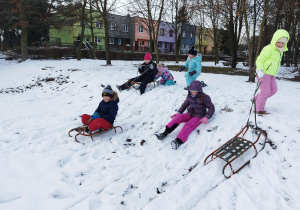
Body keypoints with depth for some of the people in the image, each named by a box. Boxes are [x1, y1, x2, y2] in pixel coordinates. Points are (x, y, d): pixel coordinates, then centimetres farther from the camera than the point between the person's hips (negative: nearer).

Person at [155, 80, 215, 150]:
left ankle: (178, 141, -55)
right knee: (178, 117, -24)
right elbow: (184, 105, 20)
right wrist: (179, 112, 5)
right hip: (190, 114, 5)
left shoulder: (205, 97, -8)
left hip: (199, 117, -5)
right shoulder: (189, 96, 6)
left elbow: (211, 108, -4)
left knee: (189, 125, -34)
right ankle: (165, 133, -34)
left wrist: (207, 117, -21)